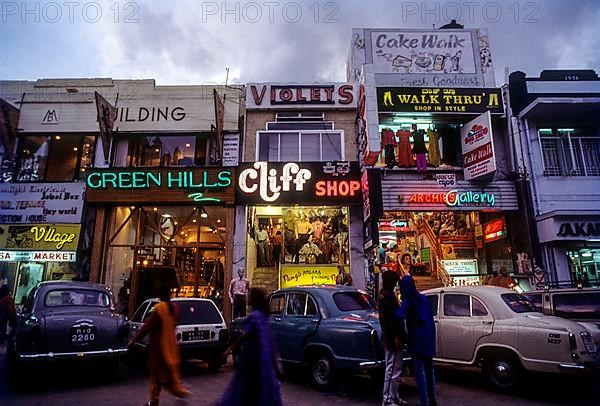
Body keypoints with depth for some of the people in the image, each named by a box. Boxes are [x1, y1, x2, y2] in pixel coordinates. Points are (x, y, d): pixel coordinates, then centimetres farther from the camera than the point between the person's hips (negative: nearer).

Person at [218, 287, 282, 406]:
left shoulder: (253, 316, -21)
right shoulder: (262, 315, 7)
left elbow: (244, 336, -22)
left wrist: (231, 348, -13)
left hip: (252, 354, -8)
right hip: (262, 353, 8)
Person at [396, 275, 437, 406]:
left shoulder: (408, 301, -14)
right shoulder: (423, 298, 7)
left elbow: (400, 315, -30)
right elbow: (429, 317, 13)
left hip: (417, 339, -7)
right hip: (429, 337, 7)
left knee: (419, 372, 3)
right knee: (429, 370, 19)